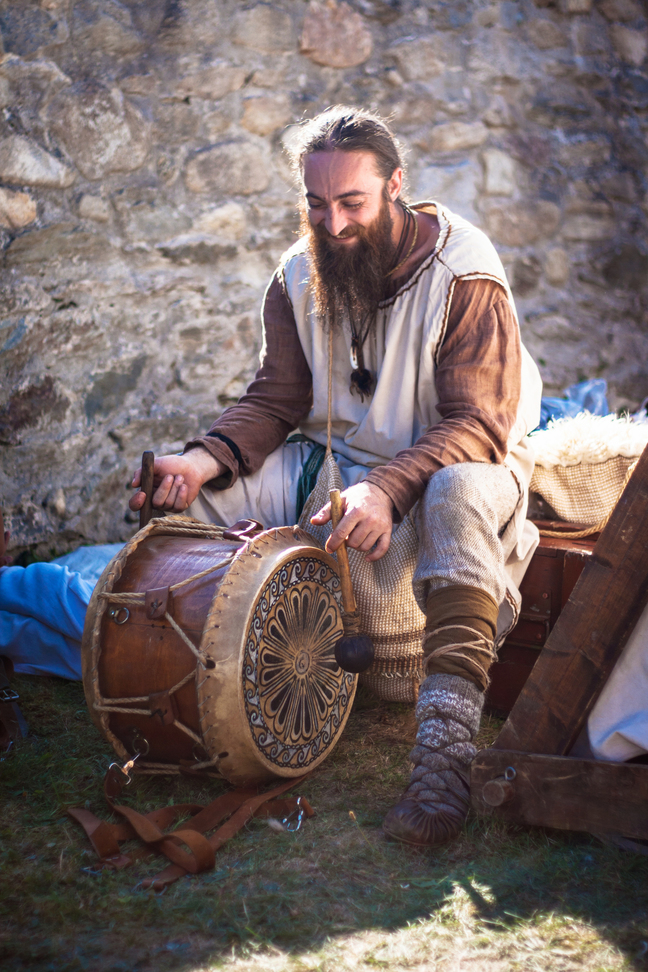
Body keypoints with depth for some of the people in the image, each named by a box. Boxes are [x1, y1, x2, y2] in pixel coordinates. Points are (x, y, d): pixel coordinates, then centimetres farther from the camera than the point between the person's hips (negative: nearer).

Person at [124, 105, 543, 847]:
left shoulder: (464, 277, -17)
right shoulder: (298, 277, 0)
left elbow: (478, 426, -23)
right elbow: (276, 399, 1)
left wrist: (387, 488, -40)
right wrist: (205, 458, -20)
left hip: (457, 460, -4)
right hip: (334, 461, 5)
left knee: (462, 495, -43)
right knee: (180, 491, -14)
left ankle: (446, 738, -45)